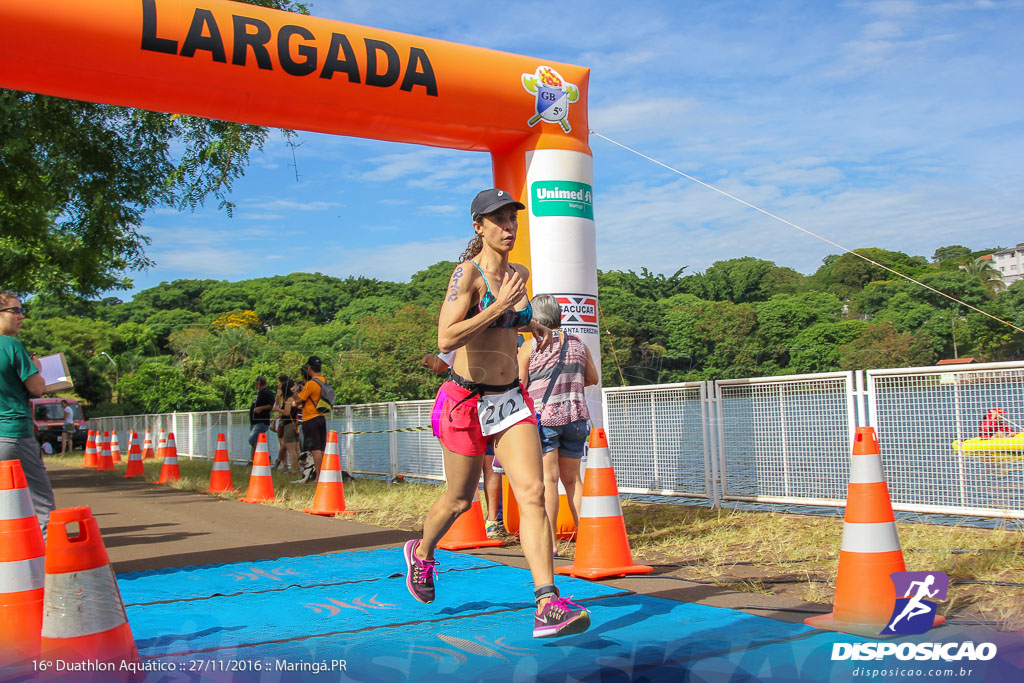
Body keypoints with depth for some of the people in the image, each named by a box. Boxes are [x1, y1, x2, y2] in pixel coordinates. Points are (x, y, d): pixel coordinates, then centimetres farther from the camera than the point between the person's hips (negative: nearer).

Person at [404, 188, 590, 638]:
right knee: (460, 500, 13)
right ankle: (421, 553, 44)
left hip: (511, 398, 5)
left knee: (533, 491, -11)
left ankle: (547, 606, -15)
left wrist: (530, 324, 14)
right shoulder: (467, 272, -14)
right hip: (468, 400, -5)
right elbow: (446, 338, -26)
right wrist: (501, 305, -25)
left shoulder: (519, 274, 9)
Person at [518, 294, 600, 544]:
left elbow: (519, 386, -7)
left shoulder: (529, 348, -5)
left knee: (548, 478, -4)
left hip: (543, 417, -4)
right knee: (572, 478, 12)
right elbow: (593, 378, 18)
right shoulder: (577, 344, 7)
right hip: (575, 417, 4)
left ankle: (549, 541, -6)